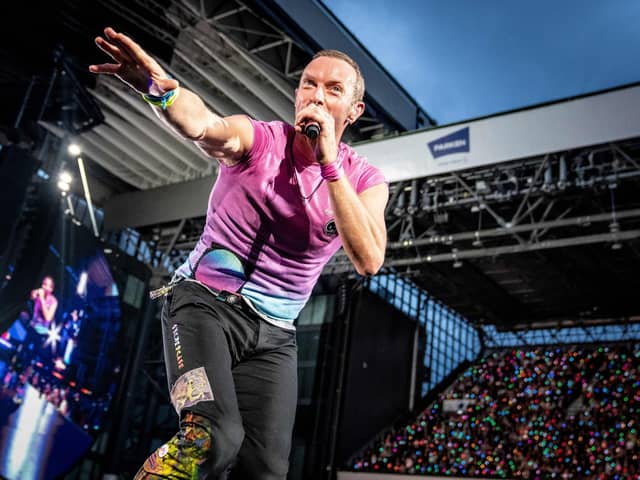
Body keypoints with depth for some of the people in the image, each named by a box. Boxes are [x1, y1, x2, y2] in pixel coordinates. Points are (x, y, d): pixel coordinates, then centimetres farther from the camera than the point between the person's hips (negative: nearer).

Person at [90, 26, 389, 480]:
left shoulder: (365, 181, 0)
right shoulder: (257, 137, -6)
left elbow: (368, 260, -18)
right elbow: (205, 126, -30)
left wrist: (330, 163, -21)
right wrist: (164, 89, -53)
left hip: (274, 335, 4)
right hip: (205, 302, -3)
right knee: (214, 437, -27)